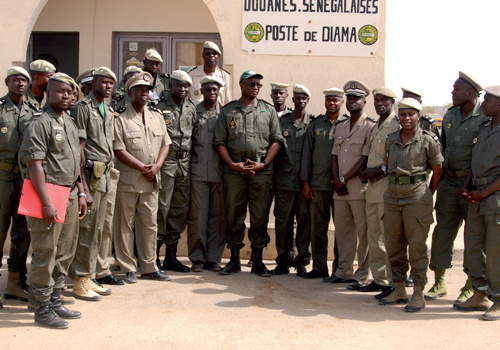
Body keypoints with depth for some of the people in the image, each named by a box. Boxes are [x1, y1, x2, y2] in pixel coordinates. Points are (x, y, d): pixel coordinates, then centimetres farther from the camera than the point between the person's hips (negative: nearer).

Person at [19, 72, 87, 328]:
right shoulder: (40, 123, -9)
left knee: (65, 252, 12)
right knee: (45, 253, -4)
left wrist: (80, 193, 18)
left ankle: (55, 301, 23)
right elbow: (35, 165, -16)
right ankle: (42, 309, 6)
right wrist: (46, 203, -21)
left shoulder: (70, 123, 17)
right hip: (48, 193, -8)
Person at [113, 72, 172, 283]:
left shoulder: (157, 116, 13)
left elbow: (165, 144, 13)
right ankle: (127, 269, 11)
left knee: (149, 224, 10)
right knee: (125, 225, 1)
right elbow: (119, 150, -12)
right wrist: (143, 167, -13)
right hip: (127, 180, -5)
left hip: (151, 181, 5)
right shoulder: (120, 119, -6)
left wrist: (156, 166, -4)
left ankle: (149, 267, 19)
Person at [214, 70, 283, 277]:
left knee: (260, 216, 1)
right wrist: (233, 164, -7)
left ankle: (257, 261, 11)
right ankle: (234, 260, 14)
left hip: (262, 170, 0)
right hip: (234, 169, 0)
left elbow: (276, 140, 6)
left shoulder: (268, 110, 12)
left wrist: (264, 164, -7)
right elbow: (220, 142, 6)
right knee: (234, 215, 4)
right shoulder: (227, 111, 11)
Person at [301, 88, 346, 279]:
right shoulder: (315, 125, 12)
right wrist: (305, 182, 3)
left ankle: (339, 268, 12)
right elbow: (307, 154, 10)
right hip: (318, 184, 2)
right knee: (318, 227, 6)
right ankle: (319, 267, 14)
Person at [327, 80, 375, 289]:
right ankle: (344, 271, 22)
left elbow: (366, 158, -11)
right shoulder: (340, 127, 17)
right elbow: (334, 156, 13)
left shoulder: (370, 127, -5)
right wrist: (336, 180, -1)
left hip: (359, 187, -7)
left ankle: (362, 275, 5)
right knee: (342, 231, 12)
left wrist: (345, 179, -11)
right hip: (340, 189, 7)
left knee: (363, 232, -2)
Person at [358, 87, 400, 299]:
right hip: (372, 186, 9)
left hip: (387, 186, -9)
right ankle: (379, 279, 22)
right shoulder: (375, 126, 20)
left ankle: (393, 283, 0)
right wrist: (366, 171, 8)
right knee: (374, 236, 12)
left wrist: (378, 170, -17)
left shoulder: (397, 126, -9)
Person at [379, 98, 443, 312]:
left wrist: (428, 195, 2)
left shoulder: (428, 140, -4)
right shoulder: (391, 140, 10)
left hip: (416, 194, -5)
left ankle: (419, 294, 6)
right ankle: (399, 290, 20)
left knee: (417, 246, -2)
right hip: (392, 195, 6)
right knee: (393, 244, 9)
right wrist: (394, 185, 14)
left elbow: (438, 170, 1)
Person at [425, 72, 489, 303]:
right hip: (449, 182, 6)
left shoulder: (486, 117, -7)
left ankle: (471, 286, 14)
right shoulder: (449, 115, 12)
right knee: (442, 231, 5)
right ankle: (439, 283, 15)